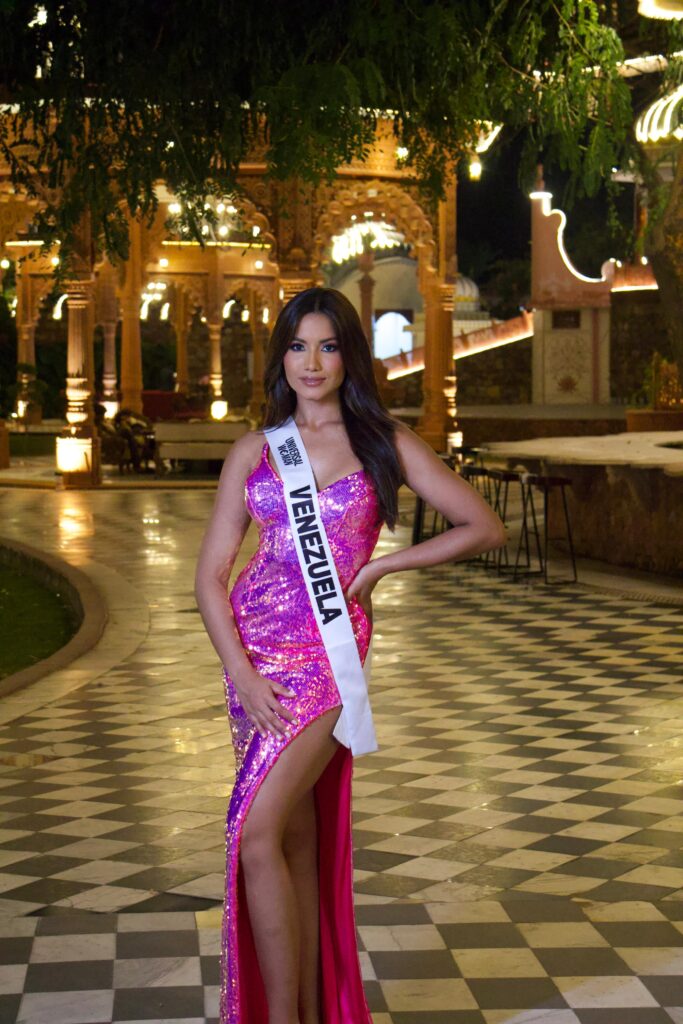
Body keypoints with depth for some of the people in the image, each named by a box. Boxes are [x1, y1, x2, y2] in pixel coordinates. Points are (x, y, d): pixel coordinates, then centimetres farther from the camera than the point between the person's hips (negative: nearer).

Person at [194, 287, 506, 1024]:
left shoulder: (385, 442, 3)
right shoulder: (253, 450, 9)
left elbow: (484, 527, 3)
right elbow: (211, 573, 6)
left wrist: (379, 566, -4)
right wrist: (240, 672, -7)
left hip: (328, 651, -3)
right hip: (252, 645, 4)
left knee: (258, 836, -14)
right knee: (297, 837, 7)